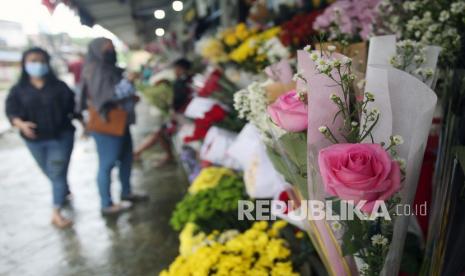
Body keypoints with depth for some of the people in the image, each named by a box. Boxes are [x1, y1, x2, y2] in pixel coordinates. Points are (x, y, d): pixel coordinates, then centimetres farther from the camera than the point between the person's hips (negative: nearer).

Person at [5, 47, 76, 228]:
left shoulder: (59, 87, -2)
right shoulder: (18, 90, 1)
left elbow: (73, 107, 2)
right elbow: (11, 112, -6)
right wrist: (21, 124, -23)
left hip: (61, 137, -3)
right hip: (35, 140, 3)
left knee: (58, 174, -4)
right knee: (51, 174, 18)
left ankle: (56, 213, 1)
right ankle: (65, 192, 46)